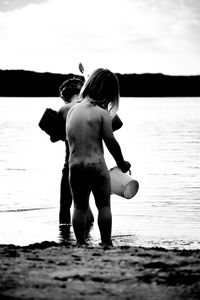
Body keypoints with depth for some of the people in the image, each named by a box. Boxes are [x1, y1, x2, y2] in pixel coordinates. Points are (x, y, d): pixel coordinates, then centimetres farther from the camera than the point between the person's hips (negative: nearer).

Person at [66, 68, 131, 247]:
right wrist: (121, 163, 6)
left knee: (79, 207, 13)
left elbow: (70, 138, 11)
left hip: (74, 165, 4)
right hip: (96, 164, -4)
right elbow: (111, 142, -8)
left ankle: (80, 243, 13)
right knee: (104, 205, 9)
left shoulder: (72, 110, 8)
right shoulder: (102, 113, -9)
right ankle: (106, 242, 11)